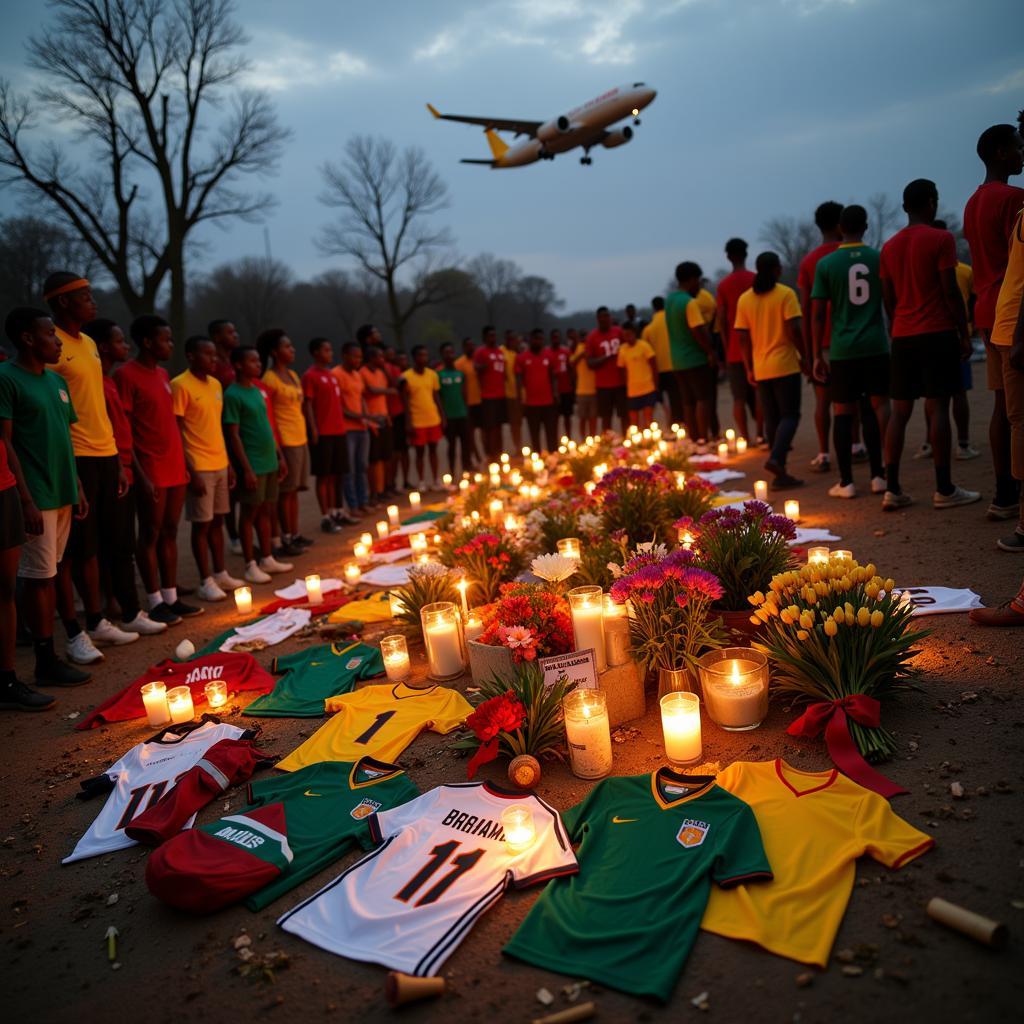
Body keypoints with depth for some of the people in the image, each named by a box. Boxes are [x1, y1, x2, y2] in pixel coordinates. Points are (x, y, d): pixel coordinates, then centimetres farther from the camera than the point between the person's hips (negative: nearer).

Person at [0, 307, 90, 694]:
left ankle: (48, 661, 20)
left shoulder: (57, 381, 14)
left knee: (49, 575, 12)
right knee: (37, 577, -3)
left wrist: (77, 487, 15)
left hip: (63, 493, 7)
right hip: (35, 496, -7)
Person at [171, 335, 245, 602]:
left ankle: (220, 574, 23)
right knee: (202, 524, -1)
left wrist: (229, 463, 14)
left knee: (218, 521, 13)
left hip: (220, 464, 7)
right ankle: (205, 582, 6)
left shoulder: (215, 384, 12)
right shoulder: (180, 385, -11)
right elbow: (176, 433, -13)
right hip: (199, 467, -7)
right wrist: (191, 471, -17)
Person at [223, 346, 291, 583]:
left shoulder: (258, 391, 13)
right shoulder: (232, 395, -12)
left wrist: (279, 456, 17)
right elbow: (233, 435, -14)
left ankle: (267, 559, 25)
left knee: (266, 511, 14)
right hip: (253, 465, -8)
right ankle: (251, 566, 10)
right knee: (249, 513, 2)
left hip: (269, 462, 8)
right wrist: (246, 468, -17)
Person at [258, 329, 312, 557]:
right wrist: (277, 448, -18)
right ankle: (285, 541, 5)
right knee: (286, 491, -2)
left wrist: (304, 437, 16)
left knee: (294, 490, 12)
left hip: (301, 439, 8)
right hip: (286, 442, -8)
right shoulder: (269, 379, -11)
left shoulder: (293, 375, 14)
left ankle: (295, 535, 20)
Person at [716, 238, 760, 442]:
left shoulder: (723, 285, 1)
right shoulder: (756, 279, 1)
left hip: (735, 349, 0)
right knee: (759, 392, 9)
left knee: (739, 397, 2)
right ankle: (760, 434, 7)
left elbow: (722, 319, -3)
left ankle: (745, 438, 0)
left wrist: (727, 348, 2)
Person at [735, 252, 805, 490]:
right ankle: (775, 458, -21)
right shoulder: (785, 294, -7)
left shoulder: (745, 299, 6)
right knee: (790, 415, 1)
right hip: (785, 365, -4)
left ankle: (780, 473, 11)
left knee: (772, 418, 10)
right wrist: (804, 356, -2)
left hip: (761, 369, 5)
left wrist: (749, 368, 10)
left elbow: (742, 337, 4)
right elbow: (794, 330, -14)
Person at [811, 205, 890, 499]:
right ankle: (878, 475, 7)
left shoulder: (825, 264, -1)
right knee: (878, 406, 10)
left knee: (843, 412, 6)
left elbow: (817, 314, -2)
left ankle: (846, 482, 7)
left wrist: (817, 354, 4)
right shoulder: (880, 258, 3)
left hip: (842, 350, -1)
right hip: (876, 346, 1)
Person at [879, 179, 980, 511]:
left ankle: (892, 489, 3)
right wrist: (964, 334, -3)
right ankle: (944, 490, -2)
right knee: (938, 408, -5)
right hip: (938, 334, -5)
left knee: (900, 410, 5)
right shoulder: (941, 239, -4)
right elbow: (950, 291, -9)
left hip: (902, 337, 5)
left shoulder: (889, 247, 13)